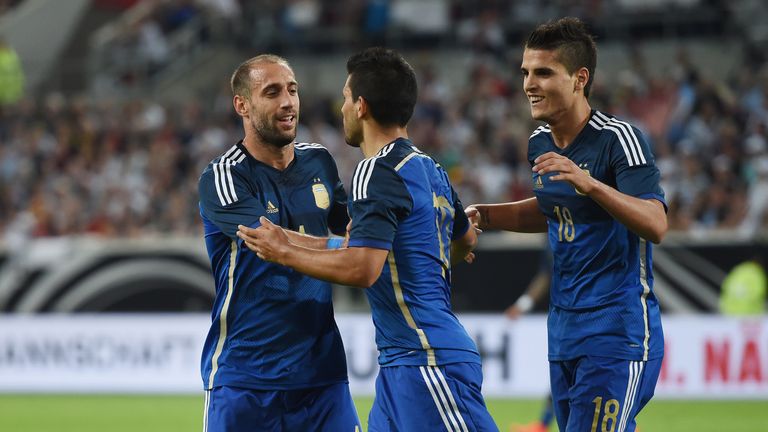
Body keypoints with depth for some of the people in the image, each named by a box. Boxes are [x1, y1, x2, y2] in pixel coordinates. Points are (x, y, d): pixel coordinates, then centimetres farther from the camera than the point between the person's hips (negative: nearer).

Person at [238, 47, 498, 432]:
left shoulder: (378, 173, -13)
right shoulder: (430, 169, 16)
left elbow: (362, 268, -23)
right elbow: (466, 240, 32)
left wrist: (285, 253, -11)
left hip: (427, 361, -9)